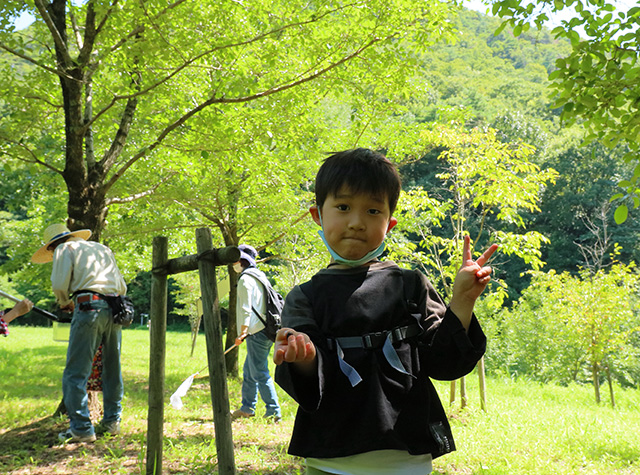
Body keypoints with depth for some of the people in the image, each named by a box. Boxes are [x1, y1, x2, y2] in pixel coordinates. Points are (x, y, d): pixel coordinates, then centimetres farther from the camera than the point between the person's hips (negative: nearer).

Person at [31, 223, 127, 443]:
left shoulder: (64, 249, 11)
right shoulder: (103, 249, 28)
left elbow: (59, 284, -2)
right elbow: (122, 287, 23)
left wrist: (65, 303, 16)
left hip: (89, 308, -6)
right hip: (115, 309, 6)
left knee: (76, 372, -2)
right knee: (112, 369, 16)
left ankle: (81, 428, -6)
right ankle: (112, 421, 22)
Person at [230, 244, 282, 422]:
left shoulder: (245, 279, -10)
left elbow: (246, 308, -18)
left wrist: (243, 331, -20)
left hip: (256, 333, -10)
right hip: (266, 329, 10)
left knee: (260, 374, -6)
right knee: (249, 371, 17)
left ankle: (274, 412, -4)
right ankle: (247, 409, 25)